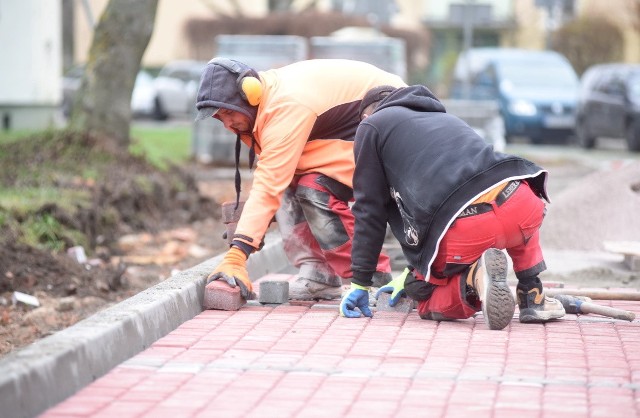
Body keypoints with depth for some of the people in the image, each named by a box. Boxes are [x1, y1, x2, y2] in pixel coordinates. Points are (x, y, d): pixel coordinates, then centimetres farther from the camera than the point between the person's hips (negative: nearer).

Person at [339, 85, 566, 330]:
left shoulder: (371, 126, 19)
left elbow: (369, 210, 15)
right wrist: (411, 273, 48)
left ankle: (471, 280, -10)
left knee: (428, 304, 21)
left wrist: (360, 282, 20)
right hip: (520, 206, 5)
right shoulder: (444, 117, 38)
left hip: (462, 233, -5)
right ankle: (532, 297, 23)